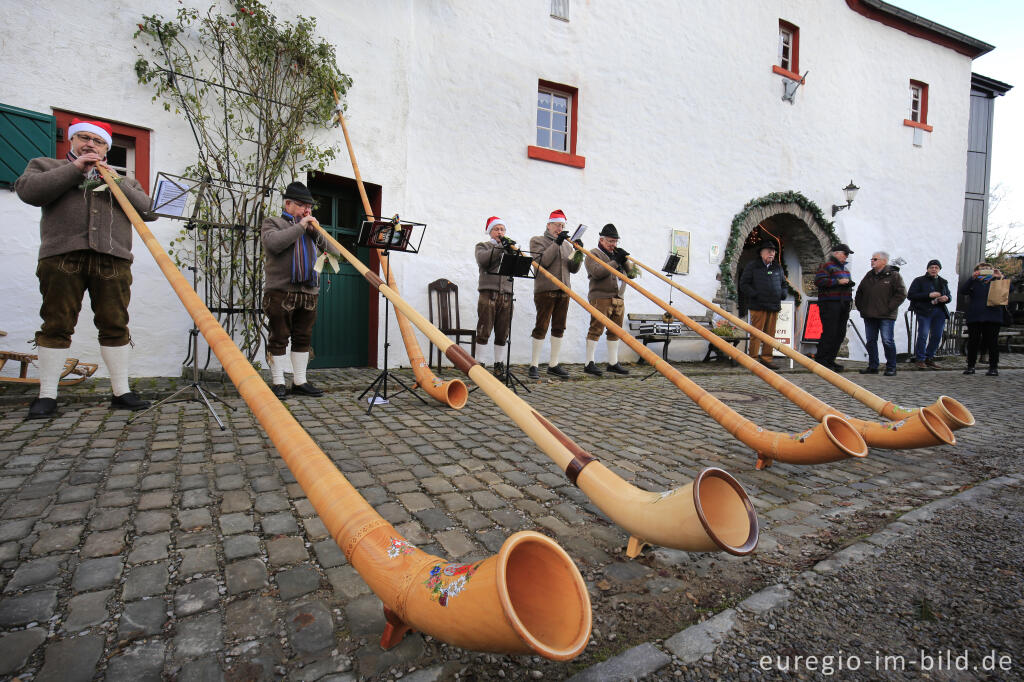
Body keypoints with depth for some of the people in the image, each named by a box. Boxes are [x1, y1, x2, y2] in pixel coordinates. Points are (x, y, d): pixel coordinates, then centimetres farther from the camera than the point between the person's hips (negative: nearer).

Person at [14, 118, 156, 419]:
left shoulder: (122, 178, 26)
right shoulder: (46, 165, 23)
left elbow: (149, 211, 10)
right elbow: (28, 191, 1)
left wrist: (115, 181, 1)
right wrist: (74, 169, 1)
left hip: (113, 259, 1)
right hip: (61, 256, 0)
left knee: (115, 325, -2)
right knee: (56, 325, -1)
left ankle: (121, 391, 2)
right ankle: (47, 395, 6)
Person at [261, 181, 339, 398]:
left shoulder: (311, 228, 23)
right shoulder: (272, 223, 8)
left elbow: (334, 250, 13)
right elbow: (274, 243, -15)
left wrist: (315, 230, 2)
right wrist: (300, 227, -10)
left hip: (308, 293, 5)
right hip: (280, 292, -5)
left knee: (303, 338, 7)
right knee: (279, 338, -1)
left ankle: (300, 381, 14)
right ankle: (278, 382, 7)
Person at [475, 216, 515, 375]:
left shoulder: (510, 247, 24)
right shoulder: (483, 246, 14)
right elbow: (482, 259, -9)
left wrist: (512, 249, -4)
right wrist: (501, 248, -14)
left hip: (506, 295, 3)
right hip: (488, 293, -3)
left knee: (502, 333, 4)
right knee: (483, 332, -5)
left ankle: (499, 363, 13)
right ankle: (479, 363, 2)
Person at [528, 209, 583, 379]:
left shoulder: (567, 245, 20)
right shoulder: (537, 240, 5)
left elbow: (573, 269, 13)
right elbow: (542, 261, -12)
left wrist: (578, 252, -2)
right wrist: (556, 243, -14)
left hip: (563, 291, 6)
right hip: (545, 290, -6)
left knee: (559, 328, 6)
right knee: (541, 327, -7)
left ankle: (553, 365, 13)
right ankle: (534, 366, -2)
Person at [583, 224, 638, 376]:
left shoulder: (617, 255, 24)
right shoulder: (594, 254, 2)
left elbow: (632, 274, 17)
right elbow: (597, 272, -17)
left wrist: (625, 261, 1)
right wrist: (615, 262, -15)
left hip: (618, 299, 7)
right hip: (600, 298, -7)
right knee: (596, 329, -9)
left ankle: (613, 363, 15)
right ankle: (589, 363, -6)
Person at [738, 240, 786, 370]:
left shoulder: (777, 268, 18)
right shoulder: (752, 266, 2)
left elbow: (783, 283, 30)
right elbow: (743, 284, -2)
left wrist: (782, 294, 11)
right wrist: (755, 295, -14)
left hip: (774, 306, 6)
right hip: (758, 306, -6)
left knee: (770, 334, 7)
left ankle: (766, 358, 15)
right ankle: (753, 358, 0)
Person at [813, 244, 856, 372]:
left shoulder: (845, 268, 23)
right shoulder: (826, 266, -4)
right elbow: (818, 281, -17)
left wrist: (849, 284, 13)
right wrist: (838, 281, -19)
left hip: (843, 303, 9)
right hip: (830, 303, -9)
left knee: (840, 334, 9)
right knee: (829, 333, -12)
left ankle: (830, 360, 17)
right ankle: (820, 360, -5)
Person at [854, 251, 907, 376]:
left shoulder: (893, 275, -3)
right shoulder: (869, 276, 15)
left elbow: (901, 294, -8)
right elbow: (859, 292, 23)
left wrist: (889, 307, -13)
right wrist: (860, 306, 13)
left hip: (886, 316, -6)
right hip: (869, 315, 6)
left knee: (887, 341, -4)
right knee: (870, 341, 9)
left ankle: (891, 368, 6)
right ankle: (873, 366, 17)